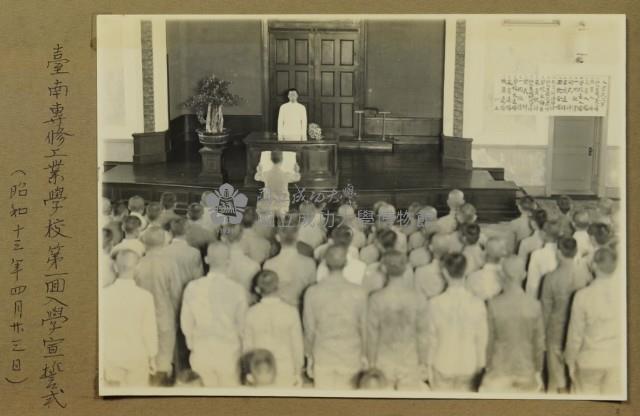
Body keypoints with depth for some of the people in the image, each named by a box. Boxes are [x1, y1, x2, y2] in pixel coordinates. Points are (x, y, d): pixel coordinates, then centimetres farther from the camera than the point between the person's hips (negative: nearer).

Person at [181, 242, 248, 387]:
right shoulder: (237, 289, -19)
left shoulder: (192, 287, -13)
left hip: (201, 353, 2)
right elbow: (243, 325, -8)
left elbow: (186, 323, -2)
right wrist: (243, 348, 11)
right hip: (229, 353, -2)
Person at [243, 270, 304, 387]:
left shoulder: (251, 313, -10)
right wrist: (298, 372, 9)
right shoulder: (291, 312, -12)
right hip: (285, 369, 0)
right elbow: (297, 344, -5)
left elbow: (247, 345, -2)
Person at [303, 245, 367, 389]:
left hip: (322, 357, 1)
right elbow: (364, 327, -4)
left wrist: (309, 356, 11)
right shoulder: (358, 292, -12)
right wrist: (364, 356, 11)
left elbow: (309, 329, -3)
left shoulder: (312, 292, -10)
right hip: (351, 358, -1)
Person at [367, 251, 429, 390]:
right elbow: (422, 332, -3)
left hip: (383, 362, 0)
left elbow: (372, 333, -6)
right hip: (410, 362, 1)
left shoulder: (376, 299, -12)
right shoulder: (418, 298, -9)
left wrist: (371, 361, 6)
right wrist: (423, 361, 10)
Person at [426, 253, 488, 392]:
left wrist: (430, 365, 5)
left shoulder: (435, 303, -19)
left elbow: (432, 338, -10)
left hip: (443, 365, -1)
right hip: (468, 365, 1)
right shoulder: (477, 304, -17)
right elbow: (481, 338, -7)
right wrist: (480, 364, 10)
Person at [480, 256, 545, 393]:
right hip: (526, 369, 1)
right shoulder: (535, 306, -13)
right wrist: (538, 371, 11)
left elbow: (489, 340, -7)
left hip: (499, 370, -1)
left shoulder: (494, 305, -16)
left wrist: (487, 367, 7)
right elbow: (539, 342, -3)